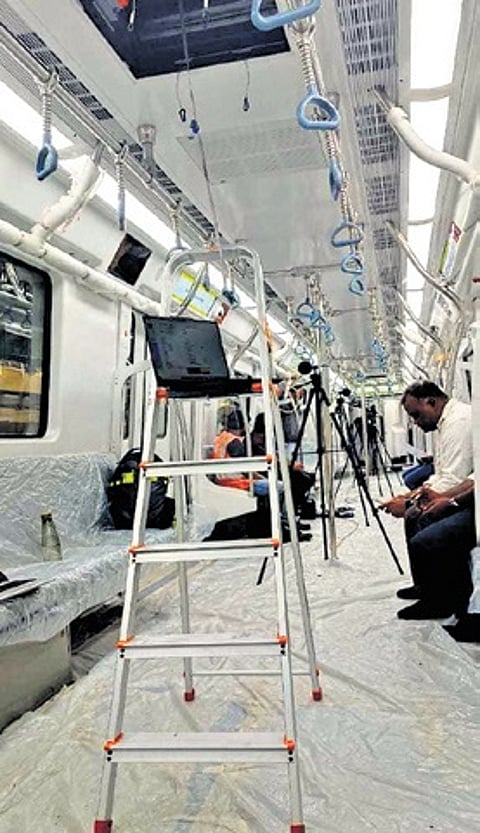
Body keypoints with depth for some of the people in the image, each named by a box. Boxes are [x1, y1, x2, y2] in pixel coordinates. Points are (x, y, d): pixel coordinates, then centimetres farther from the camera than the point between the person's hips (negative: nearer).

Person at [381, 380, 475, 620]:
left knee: (423, 543, -24)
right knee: (415, 519, 21)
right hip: (465, 502, 12)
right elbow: (441, 476, 20)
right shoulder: (448, 420, 16)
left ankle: (443, 603, 2)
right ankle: (426, 587, 32)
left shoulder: (459, 422, -17)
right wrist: (410, 496, 9)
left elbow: (452, 483, -22)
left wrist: (408, 505, -15)